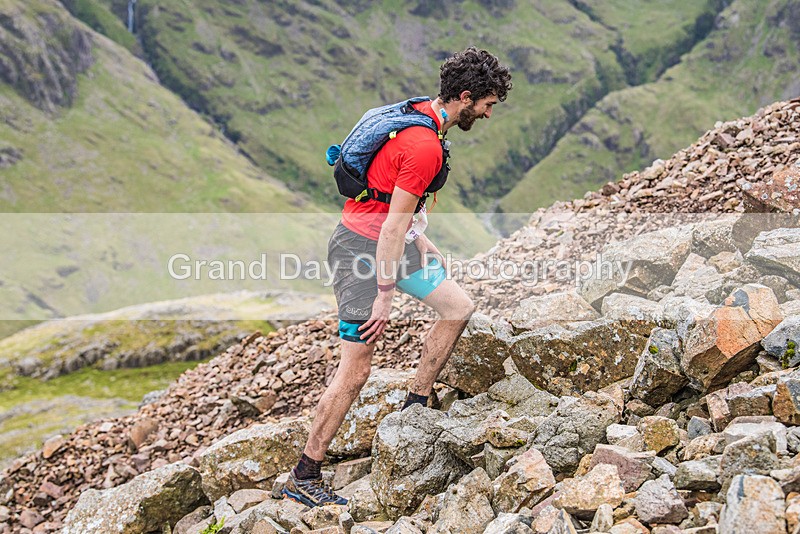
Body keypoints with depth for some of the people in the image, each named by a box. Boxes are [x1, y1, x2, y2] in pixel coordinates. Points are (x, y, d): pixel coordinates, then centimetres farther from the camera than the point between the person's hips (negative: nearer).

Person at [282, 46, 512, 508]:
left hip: (387, 238, 10)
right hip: (361, 247, -10)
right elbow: (393, 226, -23)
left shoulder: (419, 115, 8)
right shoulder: (427, 146, -23)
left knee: (460, 306, 9)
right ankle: (303, 478, -1)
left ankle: (415, 406, 17)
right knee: (356, 369, -8)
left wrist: (422, 244, 26)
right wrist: (385, 296, -20)